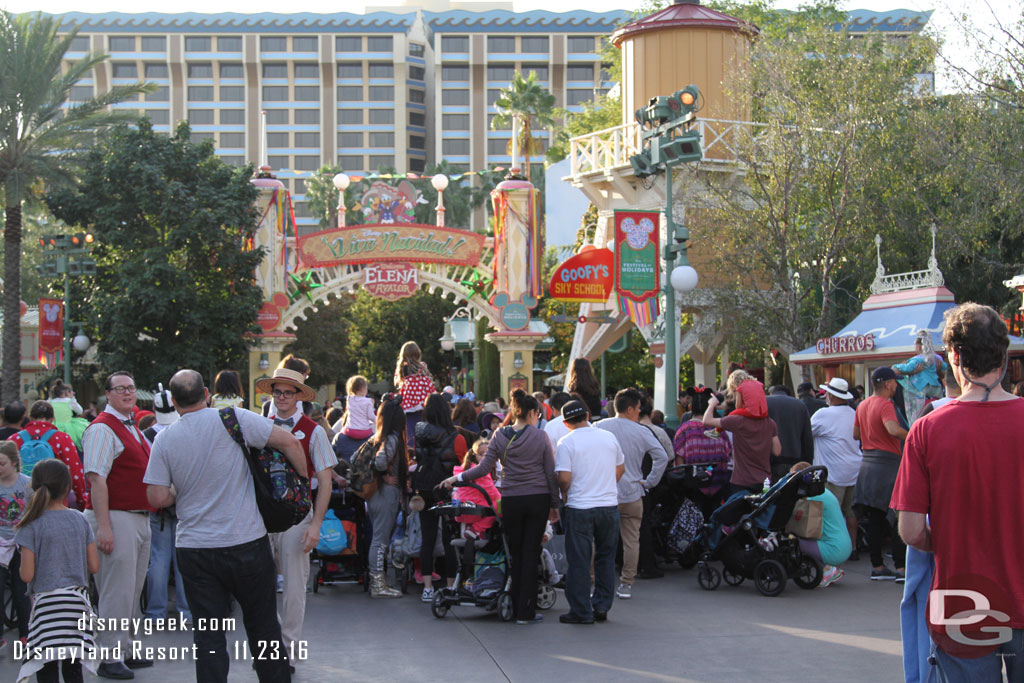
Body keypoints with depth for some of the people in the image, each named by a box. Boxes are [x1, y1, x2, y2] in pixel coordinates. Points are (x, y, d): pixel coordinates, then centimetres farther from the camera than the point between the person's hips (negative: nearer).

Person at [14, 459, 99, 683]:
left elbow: (27, 575, -10)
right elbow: (94, 566, 4)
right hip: (78, 600, 4)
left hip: (47, 602, -4)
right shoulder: (80, 520, 4)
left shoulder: (32, 526, -8)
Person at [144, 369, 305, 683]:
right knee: (262, 625, 13)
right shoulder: (235, 419, -8)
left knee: (207, 634, 5)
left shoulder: (165, 439, -2)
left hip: (194, 549, 1)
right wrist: (303, 480, 7)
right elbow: (289, 442, -9)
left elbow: (157, 498, -4)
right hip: (247, 542, -1)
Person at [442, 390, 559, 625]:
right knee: (531, 554, 3)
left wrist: (457, 477, 8)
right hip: (538, 499, -1)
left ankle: (517, 608, 16)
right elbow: (551, 473, -2)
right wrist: (554, 504, 7)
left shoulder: (500, 436, 0)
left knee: (515, 554, 12)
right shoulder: (540, 436, -3)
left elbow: (484, 468, -5)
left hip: (511, 500, 1)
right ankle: (526, 612, 3)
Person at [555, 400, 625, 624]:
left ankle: (581, 611, 7)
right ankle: (601, 606, 18)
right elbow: (621, 469, 14)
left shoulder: (566, 442, -9)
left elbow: (564, 478, -15)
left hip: (579, 507, -4)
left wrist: (564, 495, 5)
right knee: (605, 558, 15)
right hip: (609, 505, 4)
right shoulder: (609, 437, 5)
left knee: (579, 561, 3)